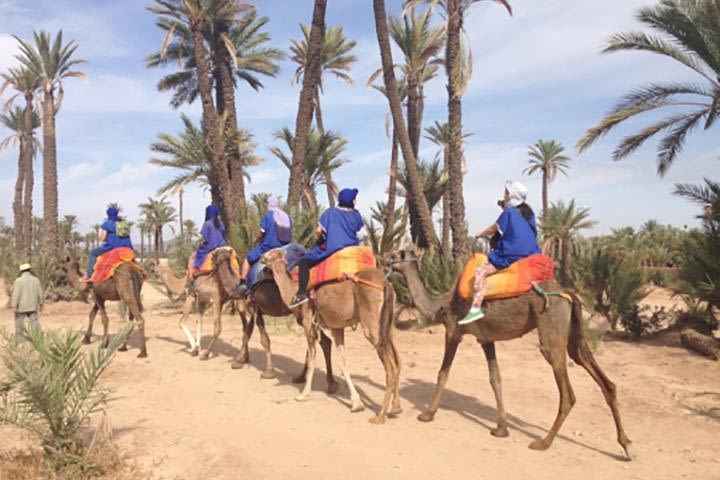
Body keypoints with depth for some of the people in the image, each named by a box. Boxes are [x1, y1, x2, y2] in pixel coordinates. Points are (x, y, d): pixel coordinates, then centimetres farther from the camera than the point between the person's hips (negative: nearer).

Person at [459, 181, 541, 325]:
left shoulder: (508, 213, -5)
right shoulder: (529, 213, 15)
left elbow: (493, 229, 4)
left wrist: (481, 235, 23)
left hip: (511, 257, -8)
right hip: (530, 255, 9)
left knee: (481, 270, -14)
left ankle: (476, 308, -27)